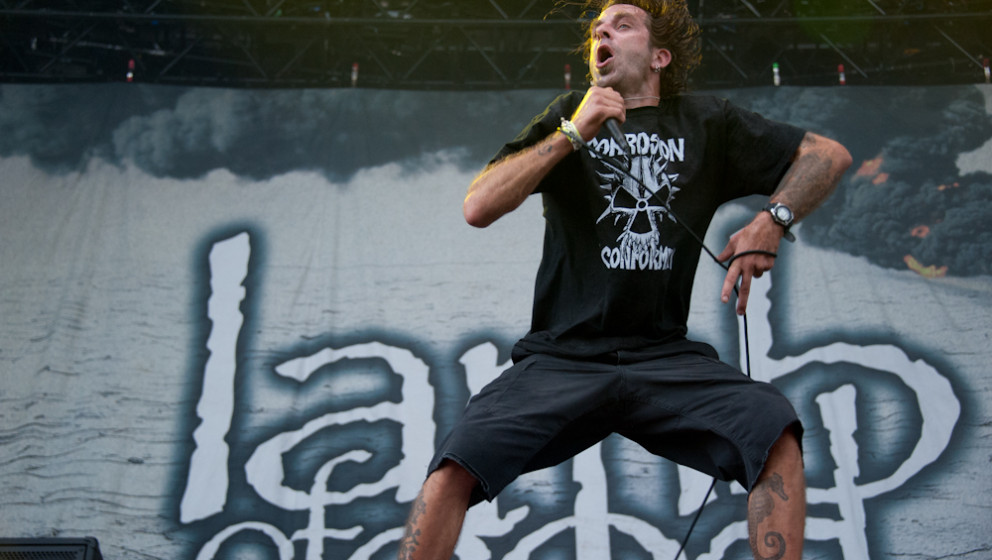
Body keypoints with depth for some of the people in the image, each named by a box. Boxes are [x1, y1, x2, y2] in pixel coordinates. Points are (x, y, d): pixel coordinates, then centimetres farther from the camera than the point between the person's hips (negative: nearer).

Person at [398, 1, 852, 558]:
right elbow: (479, 208, 2)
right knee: (454, 471, -25)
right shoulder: (567, 116, 14)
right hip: (562, 359, 0)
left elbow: (830, 154, 16)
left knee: (775, 433, -29)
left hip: (667, 357, 1)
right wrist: (572, 135, -5)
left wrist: (770, 224, -1)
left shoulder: (706, 123, 15)